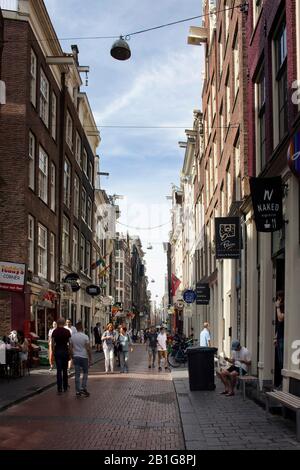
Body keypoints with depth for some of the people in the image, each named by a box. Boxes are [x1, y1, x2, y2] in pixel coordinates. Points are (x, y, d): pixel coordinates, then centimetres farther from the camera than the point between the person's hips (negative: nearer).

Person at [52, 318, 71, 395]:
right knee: (65, 370, 14)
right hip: (65, 351, 1)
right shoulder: (67, 331, -4)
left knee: (59, 370, 1)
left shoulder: (55, 331, -4)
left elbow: (52, 343, -3)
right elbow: (70, 343, -3)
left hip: (57, 351, -1)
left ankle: (59, 389, -3)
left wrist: (53, 352, 7)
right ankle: (65, 387, 22)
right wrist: (70, 353, 5)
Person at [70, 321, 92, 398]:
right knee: (85, 373, 14)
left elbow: (71, 348, 5)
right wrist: (90, 359, -3)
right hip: (84, 357, -3)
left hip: (76, 357, 3)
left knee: (77, 374, 6)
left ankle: (78, 391, 6)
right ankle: (83, 388, 5)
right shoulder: (85, 337, -11)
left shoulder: (72, 337, 1)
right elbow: (88, 349, -11)